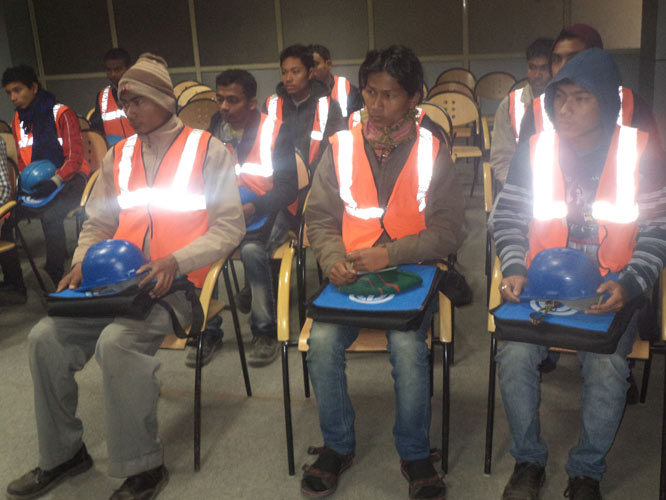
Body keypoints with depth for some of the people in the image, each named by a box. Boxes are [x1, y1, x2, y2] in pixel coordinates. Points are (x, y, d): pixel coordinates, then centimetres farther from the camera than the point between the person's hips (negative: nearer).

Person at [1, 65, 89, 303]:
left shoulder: (62, 114, -7)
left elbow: (74, 158, -11)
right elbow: (23, 160, 19)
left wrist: (53, 182, -26)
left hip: (70, 179, -6)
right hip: (37, 184, 6)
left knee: (50, 216, -36)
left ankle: (57, 281, -20)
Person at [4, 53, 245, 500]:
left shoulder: (208, 150, 1)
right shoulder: (118, 156, 16)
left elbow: (230, 227, -4)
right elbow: (98, 224, 21)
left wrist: (175, 262, -18)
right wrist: (83, 264, 0)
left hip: (177, 283, -5)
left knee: (118, 342, -31)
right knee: (46, 337, -13)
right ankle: (62, 455, 7)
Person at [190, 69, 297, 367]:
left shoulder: (275, 131, -4)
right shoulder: (214, 128, 7)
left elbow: (288, 188, -7)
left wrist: (253, 208, -24)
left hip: (262, 211, -3)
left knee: (251, 249, -34)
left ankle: (265, 331, -14)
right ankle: (208, 330, -8)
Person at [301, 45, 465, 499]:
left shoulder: (432, 149, 2)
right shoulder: (341, 146, 7)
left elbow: (449, 230, -1)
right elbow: (320, 218, 9)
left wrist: (390, 253, -14)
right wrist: (333, 258, -11)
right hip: (351, 272, 2)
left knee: (408, 346, -27)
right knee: (323, 342, -22)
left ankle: (415, 454, 0)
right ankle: (338, 446, 5)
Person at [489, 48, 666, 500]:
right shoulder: (535, 150, 2)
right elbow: (506, 218, 5)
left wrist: (628, 285, -17)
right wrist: (515, 269, -12)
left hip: (609, 291, -1)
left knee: (607, 366, -26)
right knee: (515, 355, -23)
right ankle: (529, 460, 3)